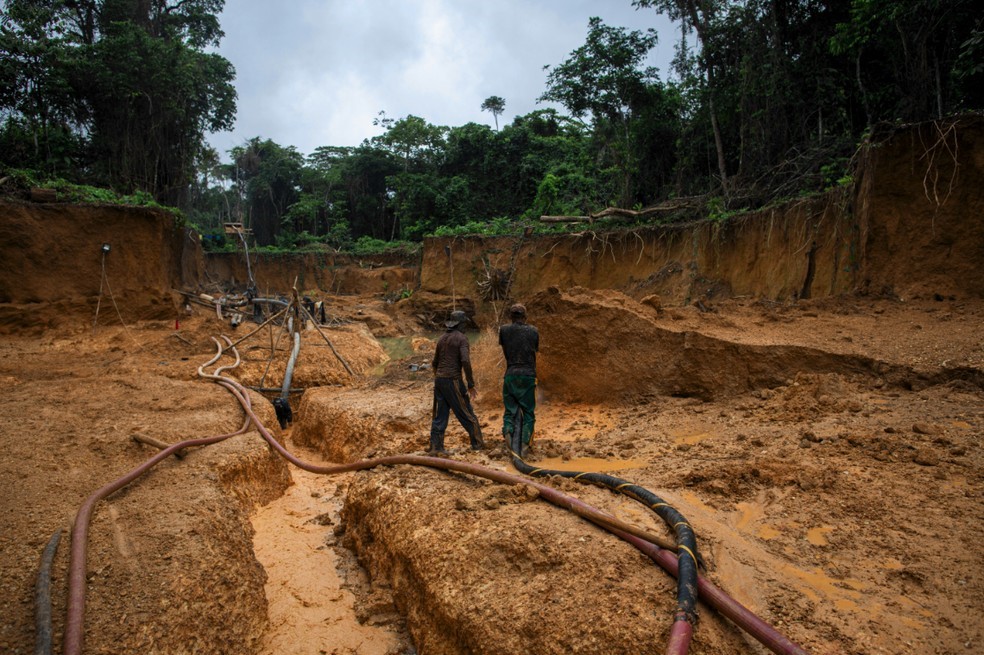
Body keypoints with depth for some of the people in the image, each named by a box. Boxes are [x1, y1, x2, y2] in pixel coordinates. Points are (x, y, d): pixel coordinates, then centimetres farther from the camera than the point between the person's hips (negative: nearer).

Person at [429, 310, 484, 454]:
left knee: (440, 415, 8)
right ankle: (477, 443, 15)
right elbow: (465, 361, -21)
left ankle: (435, 446, 3)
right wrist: (471, 384, -16)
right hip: (453, 381, -7)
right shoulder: (462, 338, -9)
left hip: (439, 380, 7)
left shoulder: (442, 338, 14)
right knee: (466, 412, 6)